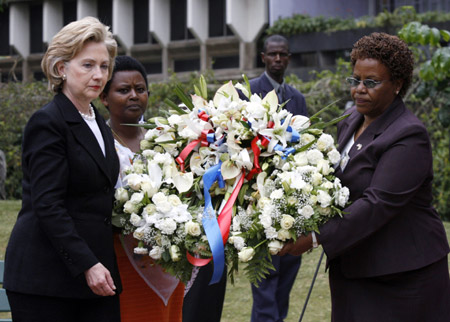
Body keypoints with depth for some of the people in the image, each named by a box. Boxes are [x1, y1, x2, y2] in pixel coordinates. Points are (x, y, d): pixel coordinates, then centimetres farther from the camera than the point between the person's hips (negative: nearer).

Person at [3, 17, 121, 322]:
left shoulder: (99, 124, 15)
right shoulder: (47, 122, -10)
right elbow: (47, 205, -17)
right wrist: (86, 265, -20)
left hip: (95, 268, 7)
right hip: (46, 275, -7)